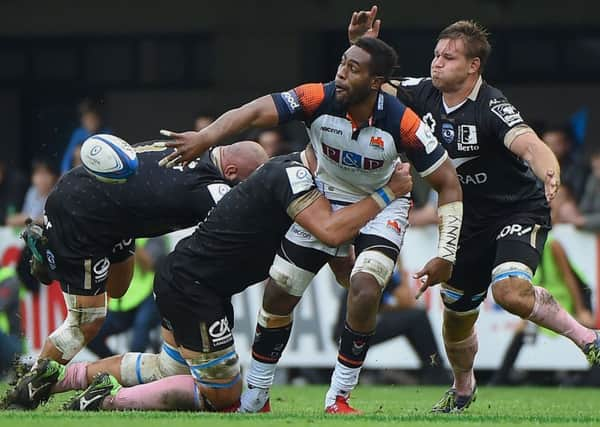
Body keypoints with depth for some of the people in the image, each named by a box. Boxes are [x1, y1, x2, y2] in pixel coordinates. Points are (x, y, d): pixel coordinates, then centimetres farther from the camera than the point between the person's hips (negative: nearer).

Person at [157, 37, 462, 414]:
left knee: (365, 289, -27)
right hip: (325, 201, 3)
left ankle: (338, 400, -10)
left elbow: (448, 183, -19)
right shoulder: (319, 99, -25)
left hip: (382, 208, -3)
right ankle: (254, 401, 18)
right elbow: (257, 112, -35)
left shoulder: (401, 123, -28)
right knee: (278, 293, 0)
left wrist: (445, 256, -23)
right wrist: (204, 139, -53)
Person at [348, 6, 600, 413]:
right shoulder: (425, 95, -4)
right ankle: (463, 388, 43)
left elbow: (528, 144, -40)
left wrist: (550, 174, -61)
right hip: (470, 222, 7)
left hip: (519, 212, -7)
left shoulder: (491, 108, -24)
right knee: (457, 315, 14)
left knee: (510, 291, -33)